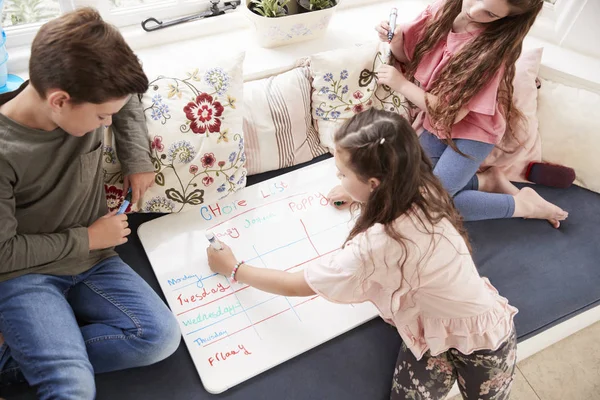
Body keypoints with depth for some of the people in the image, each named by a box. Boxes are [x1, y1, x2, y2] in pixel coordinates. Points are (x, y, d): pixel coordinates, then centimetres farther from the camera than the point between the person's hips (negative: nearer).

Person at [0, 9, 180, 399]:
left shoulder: (86, 101, -10)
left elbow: (128, 97, 14)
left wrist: (138, 159, 4)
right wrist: (87, 238, -12)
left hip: (91, 261, 6)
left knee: (162, 337, -15)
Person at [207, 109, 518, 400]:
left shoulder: (377, 246, -35)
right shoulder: (420, 189, -16)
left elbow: (297, 286, -19)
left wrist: (233, 269, -6)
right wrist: (357, 196, 14)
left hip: (476, 341, -6)